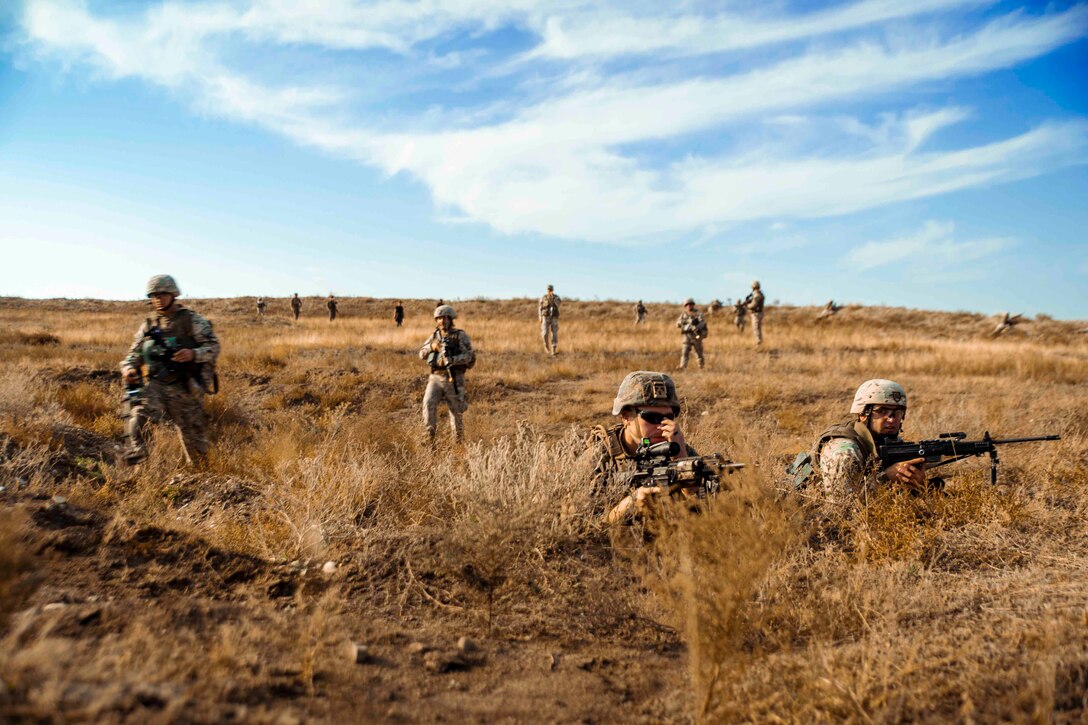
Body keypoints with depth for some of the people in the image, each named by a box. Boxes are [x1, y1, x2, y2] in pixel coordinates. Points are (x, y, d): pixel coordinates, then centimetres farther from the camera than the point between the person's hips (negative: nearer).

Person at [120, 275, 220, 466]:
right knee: (136, 417, -28)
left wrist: (193, 354, -26)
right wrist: (128, 369, -7)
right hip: (155, 386, 2)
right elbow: (133, 355, 15)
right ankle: (134, 468, -26)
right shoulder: (148, 326, 12)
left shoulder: (192, 320, -1)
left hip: (185, 389, -2)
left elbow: (213, 347, -6)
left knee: (196, 444, 7)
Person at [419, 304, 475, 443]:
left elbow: (468, 356, -17)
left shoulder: (461, 335, -6)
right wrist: (431, 346, -15)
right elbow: (422, 354, 6)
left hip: (453, 380, -3)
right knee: (429, 403, -20)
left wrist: (451, 360, -31)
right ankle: (430, 436, -11)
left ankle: (459, 442, 23)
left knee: (455, 413, 4)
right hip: (435, 378, 3)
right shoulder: (434, 336, 10)